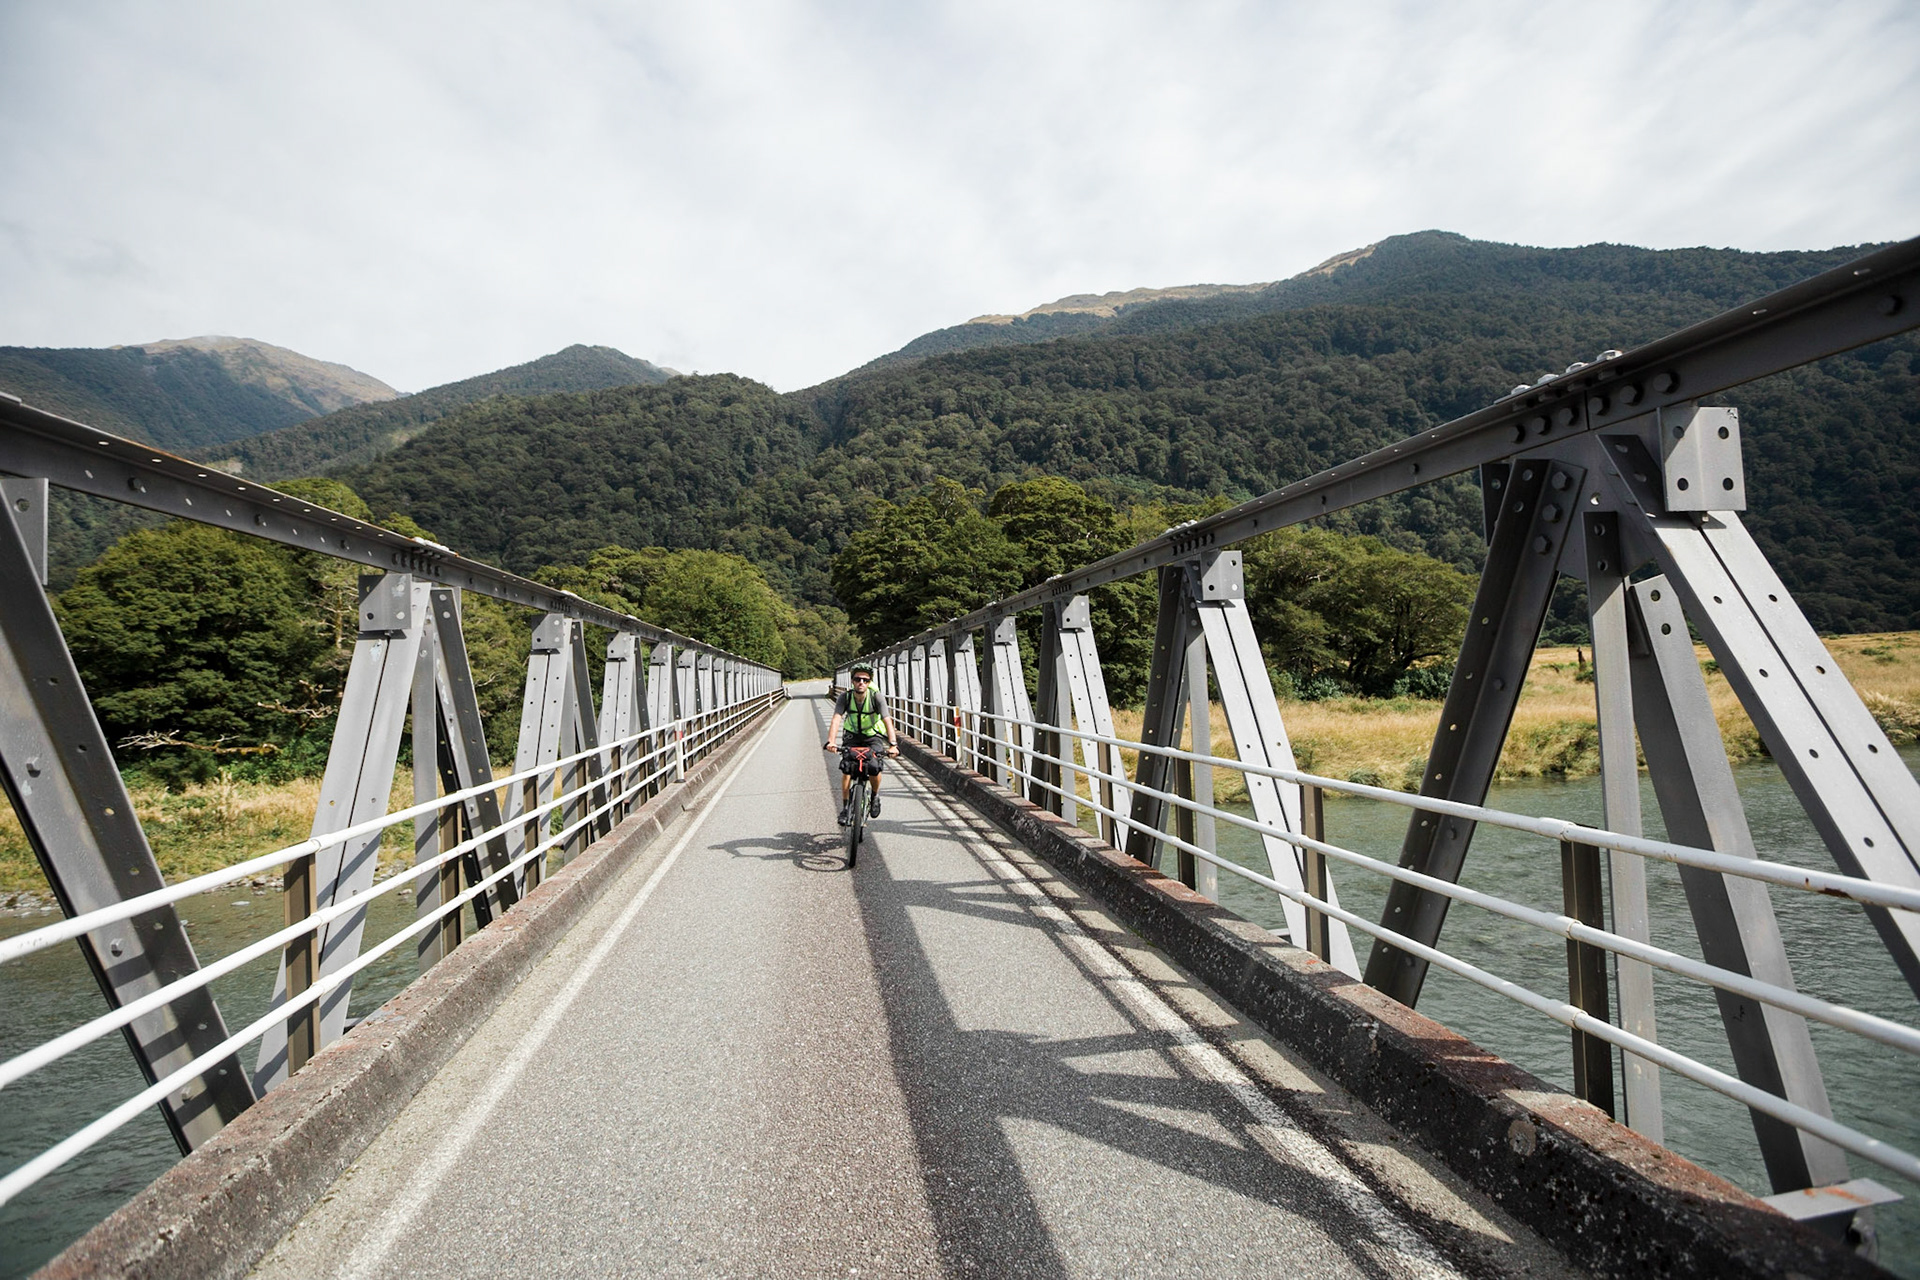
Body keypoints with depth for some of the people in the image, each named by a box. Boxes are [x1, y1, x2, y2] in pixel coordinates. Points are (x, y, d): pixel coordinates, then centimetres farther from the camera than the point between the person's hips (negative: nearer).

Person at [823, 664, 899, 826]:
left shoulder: (876, 697, -23)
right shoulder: (845, 697, -19)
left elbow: (887, 721, -32)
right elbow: (836, 719, -29)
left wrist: (892, 744, -47)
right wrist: (830, 741, -46)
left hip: (874, 736, -1)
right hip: (852, 735, 1)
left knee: (874, 768, -21)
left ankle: (875, 795, 10)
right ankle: (845, 808, -2)